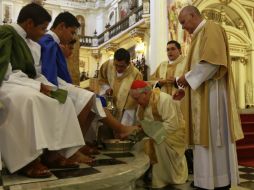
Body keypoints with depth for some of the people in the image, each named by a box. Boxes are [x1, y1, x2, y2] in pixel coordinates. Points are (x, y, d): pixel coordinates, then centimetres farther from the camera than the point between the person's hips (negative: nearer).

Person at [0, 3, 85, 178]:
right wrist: (38, 86, -22)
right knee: (29, 99, -38)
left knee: (62, 101, -5)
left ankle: (52, 152, -13)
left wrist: (45, 85, -5)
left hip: (24, 84, 9)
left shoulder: (32, 44, 13)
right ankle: (27, 159, -31)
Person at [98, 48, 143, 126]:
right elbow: (102, 79, 11)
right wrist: (107, 88, -11)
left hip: (125, 111, -3)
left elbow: (136, 99, -16)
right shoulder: (107, 65, -13)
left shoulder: (136, 75, -23)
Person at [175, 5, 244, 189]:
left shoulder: (211, 28, -6)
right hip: (202, 94, 9)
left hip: (212, 94, -9)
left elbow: (212, 61, -20)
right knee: (206, 137, 8)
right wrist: (187, 82, 10)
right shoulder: (199, 35, 21)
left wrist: (188, 77, -14)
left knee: (215, 136, -4)